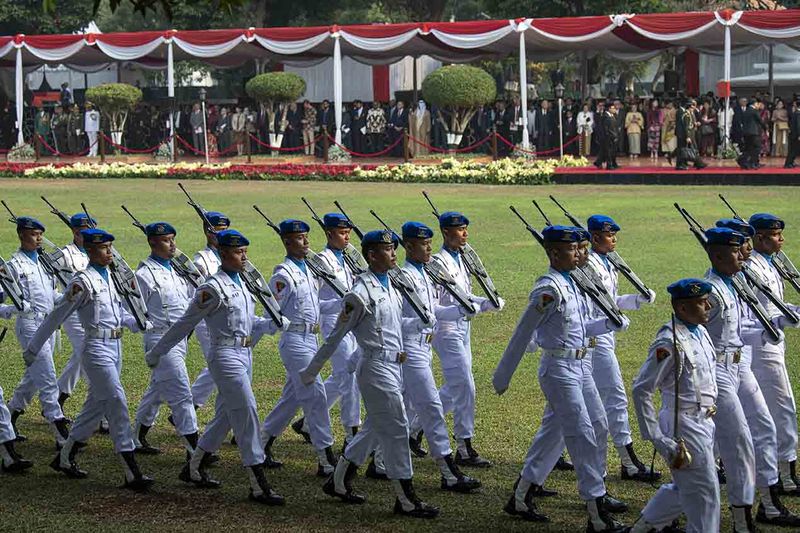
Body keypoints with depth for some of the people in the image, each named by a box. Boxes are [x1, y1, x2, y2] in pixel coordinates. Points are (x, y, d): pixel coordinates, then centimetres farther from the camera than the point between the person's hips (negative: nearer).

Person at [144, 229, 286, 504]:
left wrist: (273, 324, 1)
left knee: (226, 416, 16)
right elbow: (185, 324, -8)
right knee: (247, 415, -11)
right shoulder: (213, 288, -13)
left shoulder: (241, 283, 13)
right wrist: (155, 353, -2)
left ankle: (193, 469, 31)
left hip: (244, 355, 9)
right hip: (226, 356, -9)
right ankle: (259, 487, -10)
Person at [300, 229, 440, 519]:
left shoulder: (393, 287, 10)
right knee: (396, 429, -6)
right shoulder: (360, 293, -15)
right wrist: (310, 372, -5)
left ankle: (338, 482, 29)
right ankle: (406, 499, 1)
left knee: (376, 429, 17)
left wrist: (400, 351, 13)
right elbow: (335, 336, -10)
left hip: (395, 367, 9)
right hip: (376, 367, -9)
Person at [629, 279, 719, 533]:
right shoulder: (669, 342, -21)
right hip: (684, 426, -9)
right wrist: (656, 438, -22)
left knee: (685, 487, 22)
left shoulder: (701, 332, 6)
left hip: (704, 423, 9)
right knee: (704, 493, -1)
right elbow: (641, 390, -21)